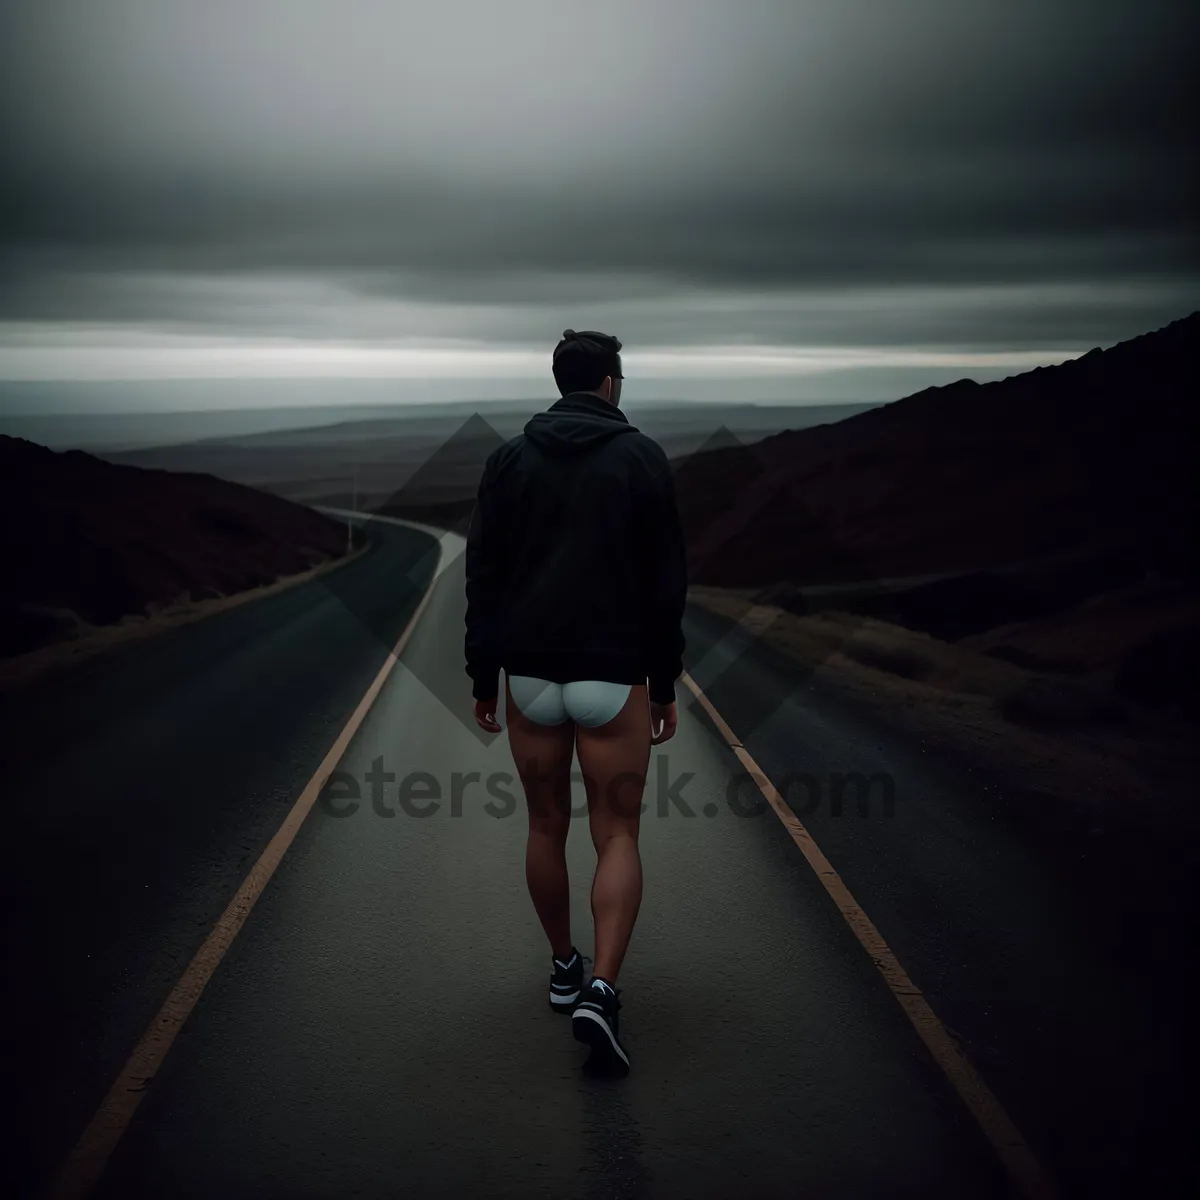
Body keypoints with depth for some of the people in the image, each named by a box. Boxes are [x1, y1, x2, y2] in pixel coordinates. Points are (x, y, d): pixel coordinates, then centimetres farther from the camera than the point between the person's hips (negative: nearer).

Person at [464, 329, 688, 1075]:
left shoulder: (509, 459, 4)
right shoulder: (643, 457, -2)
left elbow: (483, 578, 2)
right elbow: (666, 582, -2)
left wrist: (482, 677, 9)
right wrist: (665, 685, 5)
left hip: (530, 676, 3)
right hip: (612, 678, -2)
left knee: (547, 828, 18)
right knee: (618, 837, 4)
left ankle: (565, 968, 32)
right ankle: (601, 992, -12)